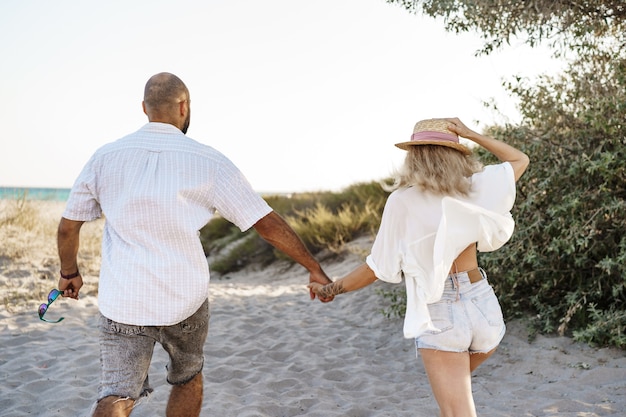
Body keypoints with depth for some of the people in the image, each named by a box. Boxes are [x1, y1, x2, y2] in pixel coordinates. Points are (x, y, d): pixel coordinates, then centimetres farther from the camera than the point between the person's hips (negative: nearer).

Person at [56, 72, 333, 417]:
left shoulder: (105, 157, 0)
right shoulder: (208, 162, -7)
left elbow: (69, 225, 7)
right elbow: (267, 223, -7)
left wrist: (69, 272, 25)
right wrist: (314, 268, 2)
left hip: (121, 302, 1)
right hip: (185, 299, -1)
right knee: (188, 378, 23)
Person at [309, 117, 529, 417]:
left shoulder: (402, 201, -7)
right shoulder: (476, 188, 1)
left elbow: (377, 268, -4)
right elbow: (520, 160, 19)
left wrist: (331, 289, 11)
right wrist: (470, 134, 12)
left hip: (438, 314, -3)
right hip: (483, 305, 4)